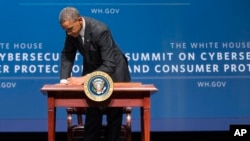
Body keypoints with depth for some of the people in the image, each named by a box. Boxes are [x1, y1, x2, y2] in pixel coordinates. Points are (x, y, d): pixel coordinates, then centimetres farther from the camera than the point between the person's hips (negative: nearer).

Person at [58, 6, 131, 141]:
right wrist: (64, 79, -18)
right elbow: (67, 55, -5)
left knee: (114, 114, 3)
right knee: (92, 112, 3)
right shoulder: (71, 30, -16)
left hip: (114, 71, -5)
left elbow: (109, 64, -34)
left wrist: (84, 78, -38)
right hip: (93, 70, 5)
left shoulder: (100, 30, -34)